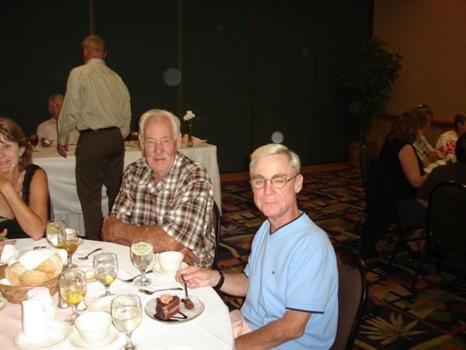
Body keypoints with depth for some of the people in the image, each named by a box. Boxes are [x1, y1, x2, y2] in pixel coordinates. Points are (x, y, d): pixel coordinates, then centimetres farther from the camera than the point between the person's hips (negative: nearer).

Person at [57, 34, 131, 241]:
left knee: (90, 195, 1)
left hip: (91, 139, -5)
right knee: (115, 191, 13)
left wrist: (62, 140, 6)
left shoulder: (79, 74, -5)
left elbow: (70, 110, -6)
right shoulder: (115, 77, 10)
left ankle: (95, 242, 3)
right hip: (116, 138, 6)